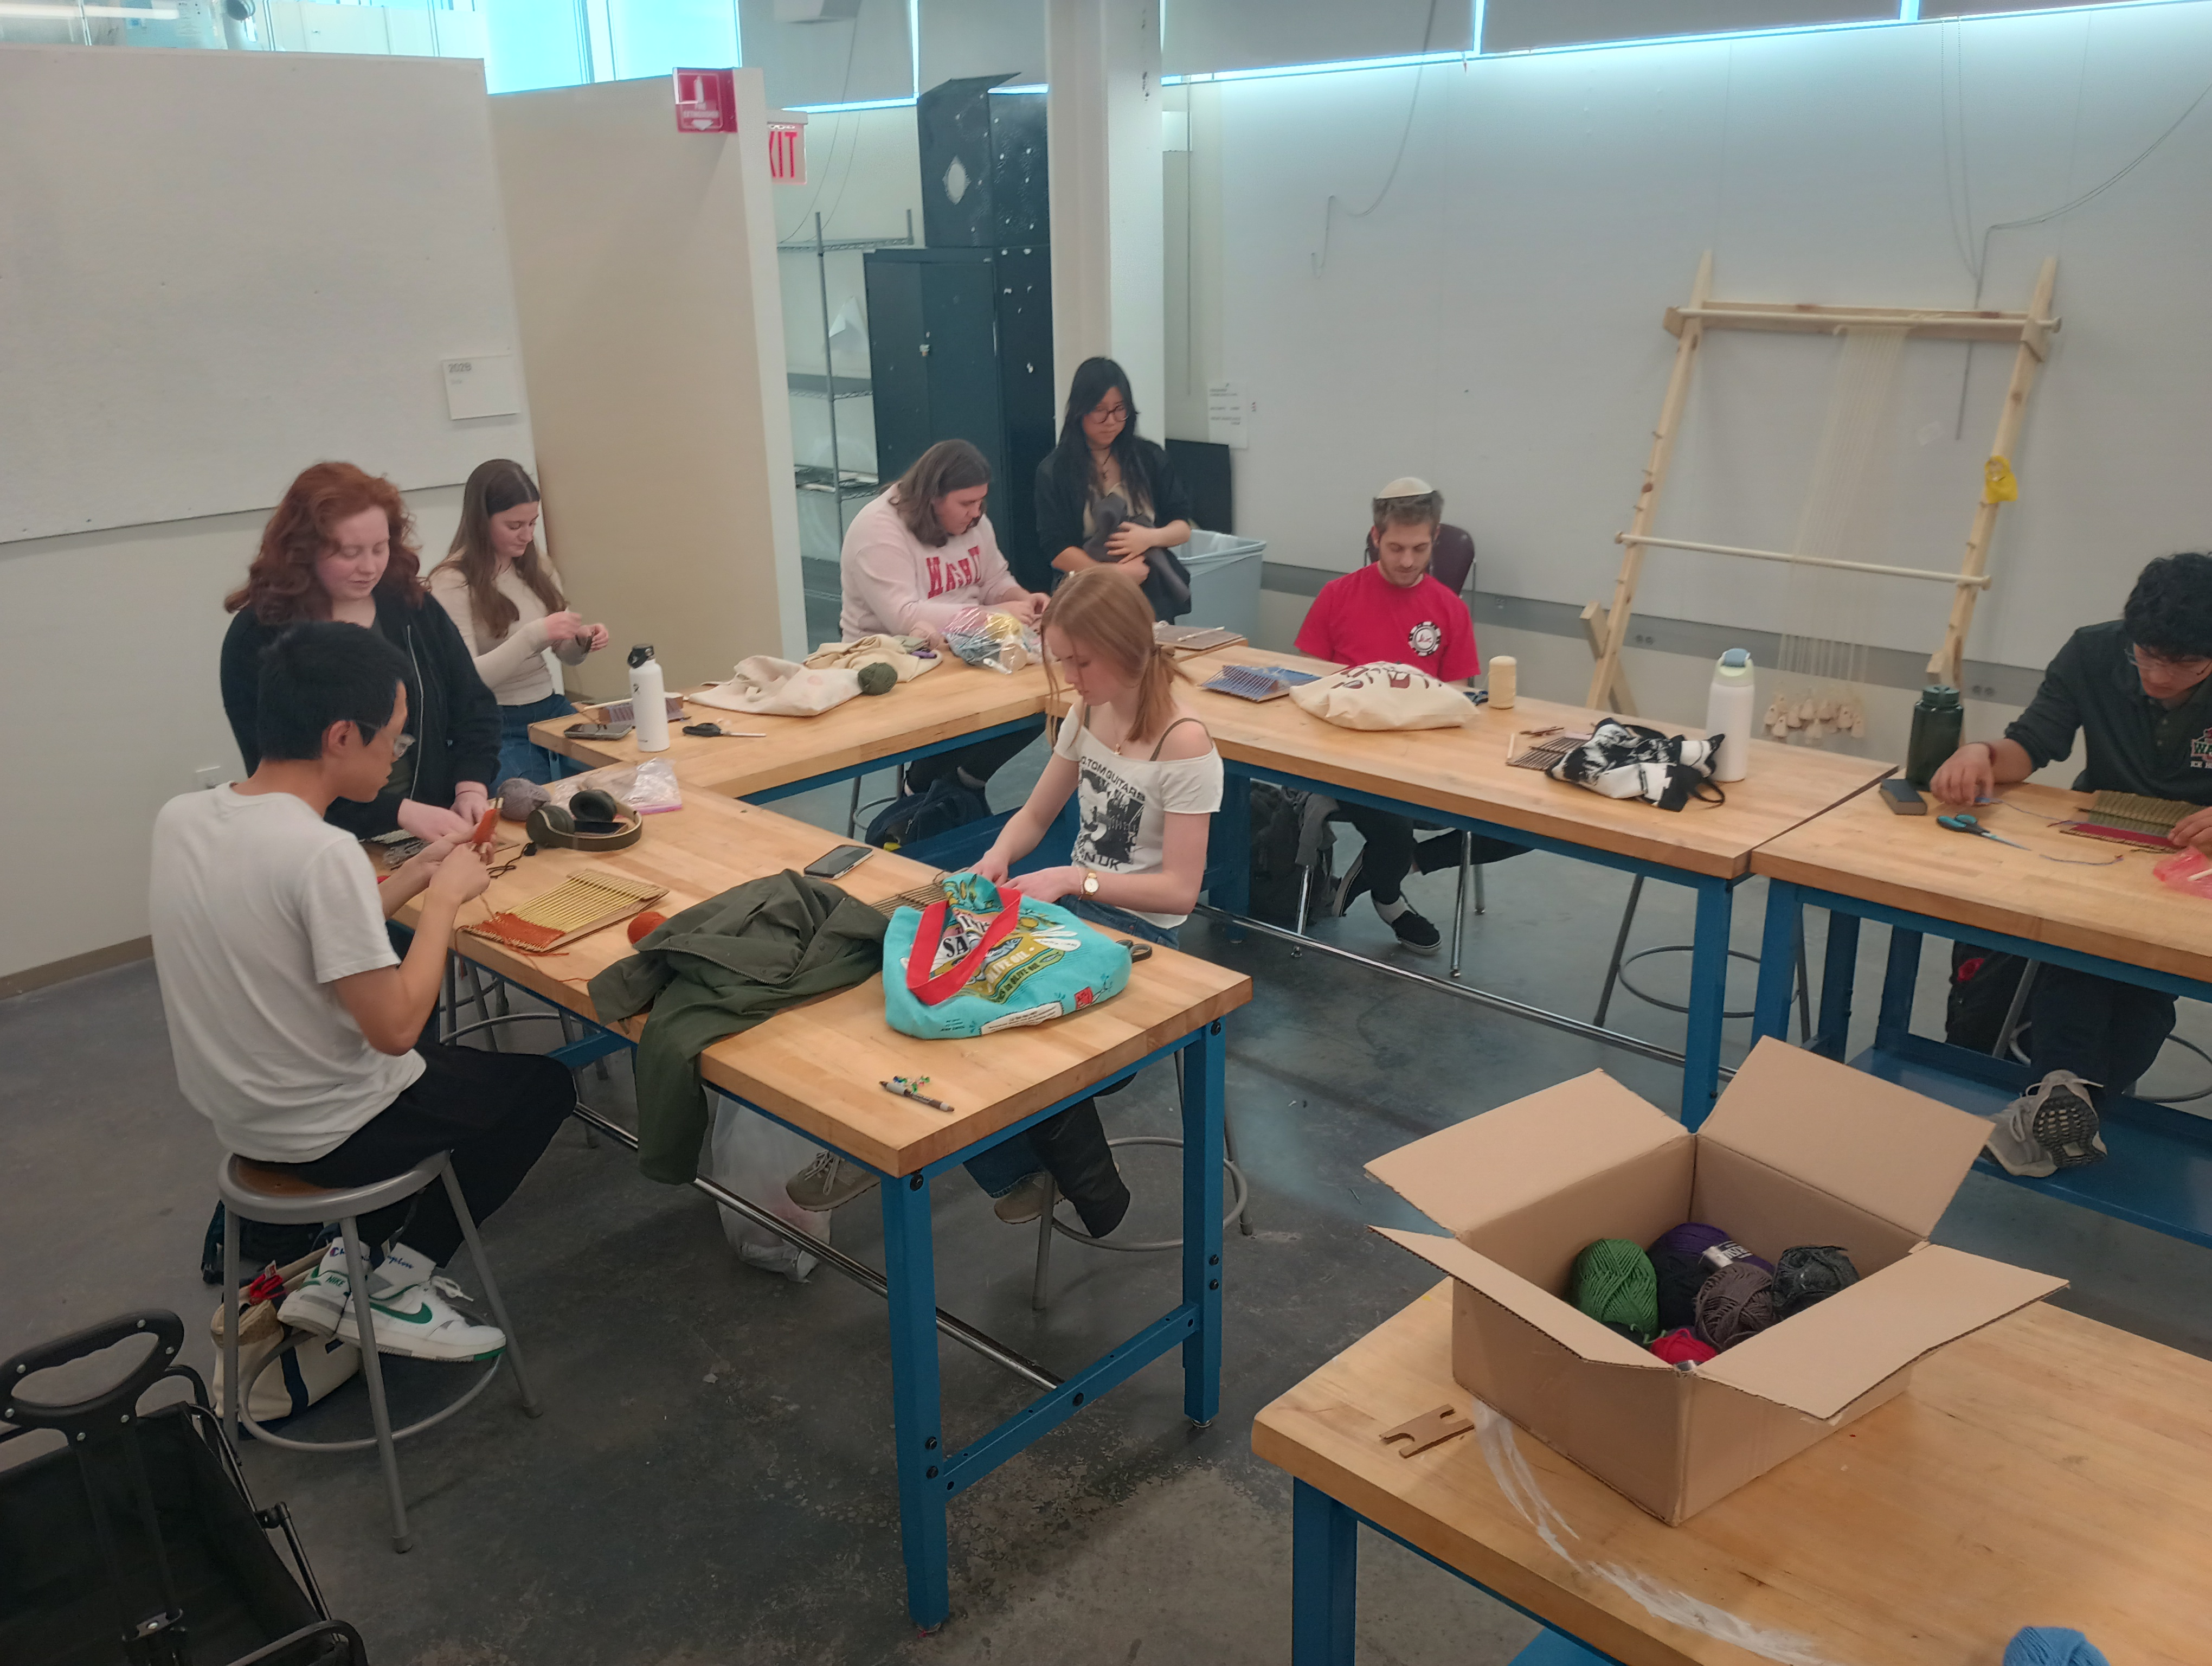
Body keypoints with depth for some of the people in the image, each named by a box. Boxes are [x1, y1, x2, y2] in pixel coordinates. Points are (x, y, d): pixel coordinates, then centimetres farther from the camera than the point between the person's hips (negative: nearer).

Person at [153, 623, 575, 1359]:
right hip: (326, 1137, -8)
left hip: (234, 1113, 8)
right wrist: (445, 895, -15)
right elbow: (395, 1027, -26)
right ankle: (398, 1291, 15)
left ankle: (342, 1268, 25)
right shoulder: (322, 852, -30)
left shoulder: (180, 818, -4)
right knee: (542, 1084, 14)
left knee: (449, 1061, 32)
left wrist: (414, 874, 5)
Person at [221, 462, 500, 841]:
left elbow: (474, 708, 12)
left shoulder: (412, 607, 8)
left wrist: (472, 788, -6)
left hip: (436, 834, 3)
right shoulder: (257, 637, -5)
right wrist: (401, 812, -19)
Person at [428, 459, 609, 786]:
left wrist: (582, 642, -8)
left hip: (552, 709, 6)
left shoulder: (538, 568, 9)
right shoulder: (452, 582, -9)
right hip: (496, 726, -5)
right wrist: (535, 634, -25)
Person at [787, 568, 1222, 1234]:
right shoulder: (1088, 713, 6)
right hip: (1075, 900, 7)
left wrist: (1072, 880, -24)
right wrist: (997, 857, -9)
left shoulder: (1184, 743, -16)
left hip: (1137, 925, -7)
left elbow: (1180, 890, -17)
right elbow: (1034, 815, 12)